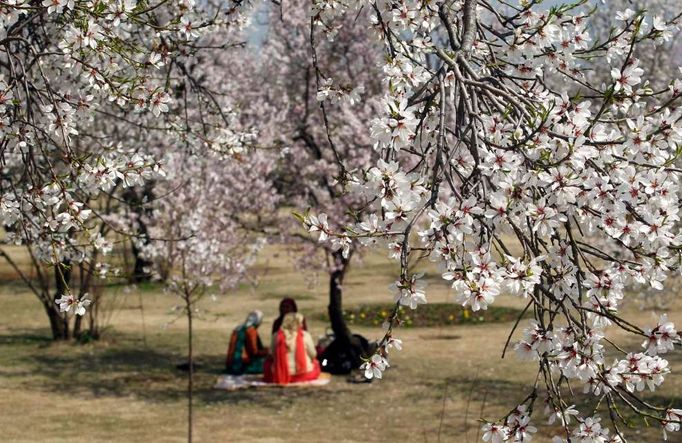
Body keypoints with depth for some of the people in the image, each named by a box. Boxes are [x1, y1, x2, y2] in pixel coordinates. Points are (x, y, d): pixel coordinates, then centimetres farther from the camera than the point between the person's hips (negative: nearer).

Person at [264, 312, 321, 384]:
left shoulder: (276, 336, -7)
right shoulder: (305, 336, -9)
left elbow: (272, 354, 4)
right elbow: (313, 355, 1)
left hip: (281, 376, 0)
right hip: (304, 375, 0)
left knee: (268, 362, 29)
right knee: (315, 362, 31)